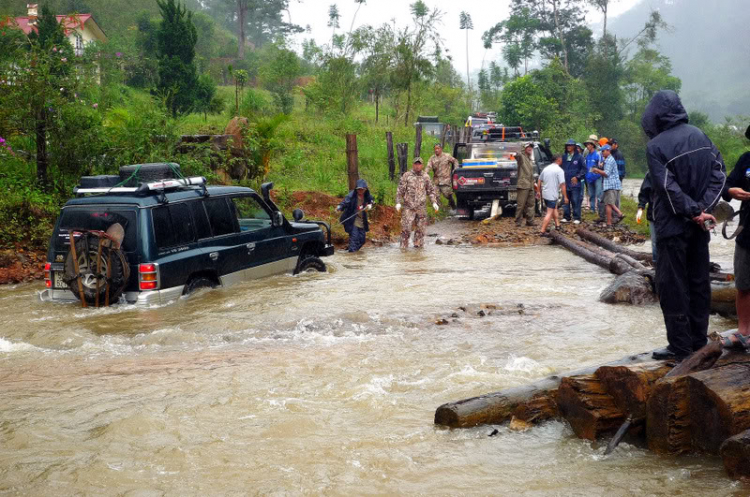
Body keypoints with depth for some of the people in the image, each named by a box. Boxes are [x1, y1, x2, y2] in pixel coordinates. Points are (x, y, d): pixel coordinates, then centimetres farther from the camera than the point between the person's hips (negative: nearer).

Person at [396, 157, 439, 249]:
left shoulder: (425, 177, 10)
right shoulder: (407, 175, 2)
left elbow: (431, 191, 17)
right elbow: (400, 190, 1)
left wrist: (434, 202, 7)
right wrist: (398, 202, -8)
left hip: (421, 207, 3)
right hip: (409, 207, -3)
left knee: (420, 228, 6)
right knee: (406, 227, -7)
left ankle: (418, 244, 16)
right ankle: (404, 246, 1)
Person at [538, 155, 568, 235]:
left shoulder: (546, 169, 10)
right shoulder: (559, 170, -11)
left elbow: (539, 181, 17)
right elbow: (562, 184, -16)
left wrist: (539, 191, 26)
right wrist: (565, 196, -11)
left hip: (545, 193, 8)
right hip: (552, 195, -8)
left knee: (555, 208, 26)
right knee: (549, 213, -6)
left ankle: (557, 224, 31)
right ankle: (543, 231, -12)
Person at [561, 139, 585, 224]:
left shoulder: (578, 157, -3)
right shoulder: (564, 157, 10)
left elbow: (584, 168, -2)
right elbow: (561, 168, 20)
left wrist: (577, 177, -8)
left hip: (575, 183, -4)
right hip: (565, 183, 5)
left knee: (576, 201, -4)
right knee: (565, 201, 8)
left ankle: (576, 218, 1)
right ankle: (566, 217, 16)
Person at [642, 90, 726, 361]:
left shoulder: (656, 146, -14)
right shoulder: (700, 136, 4)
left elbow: (669, 188, -19)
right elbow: (719, 173, 0)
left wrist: (693, 212, -12)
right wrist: (702, 208, -8)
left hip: (672, 226, -6)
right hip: (698, 227, 6)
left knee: (673, 286, 1)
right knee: (699, 282, 13)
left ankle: (680, 346, 3)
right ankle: (699, 341, 21)